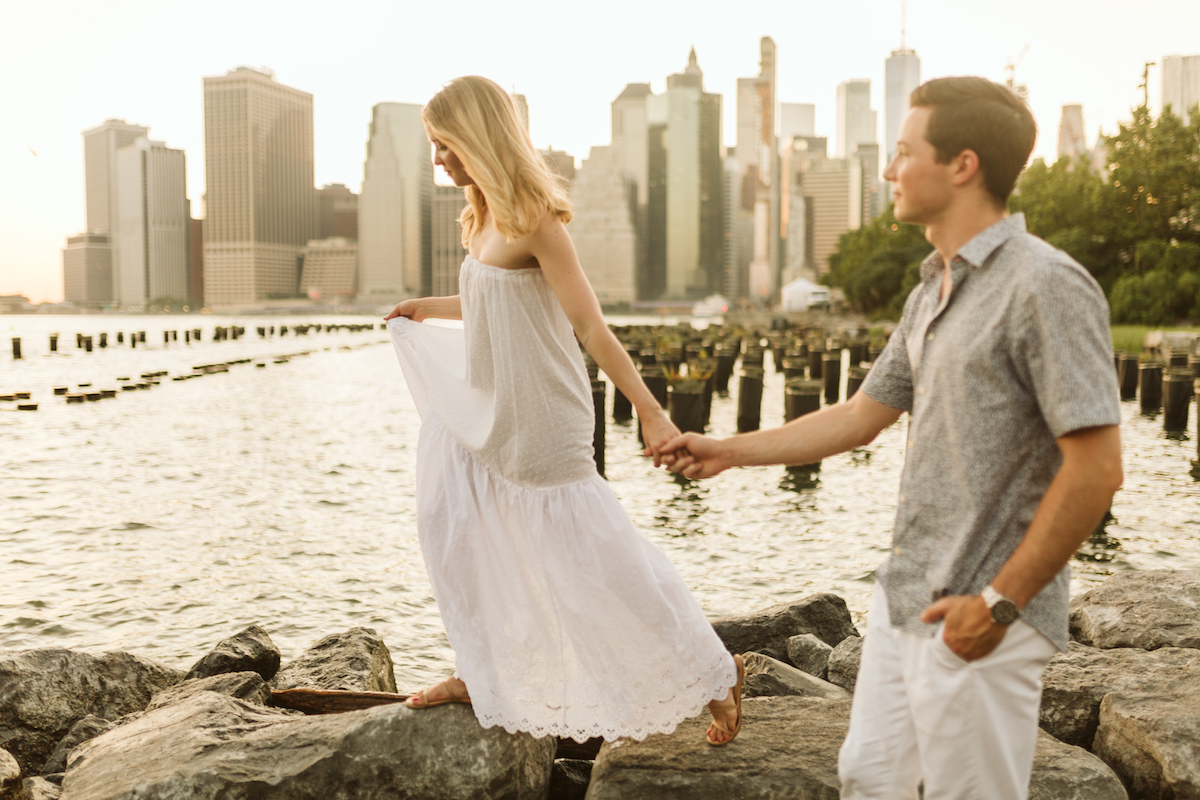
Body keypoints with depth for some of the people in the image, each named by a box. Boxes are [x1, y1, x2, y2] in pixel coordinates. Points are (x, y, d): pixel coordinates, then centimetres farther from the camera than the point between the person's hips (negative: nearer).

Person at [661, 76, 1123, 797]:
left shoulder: (1045, 285, -17)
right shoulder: (933, 291, 11)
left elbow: (1096, 469, -21)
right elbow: (861, 415, 17)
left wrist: (1001, 601, -19)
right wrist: (729, 452, 17)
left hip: (977, 622, -9)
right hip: (903, 600, 9)